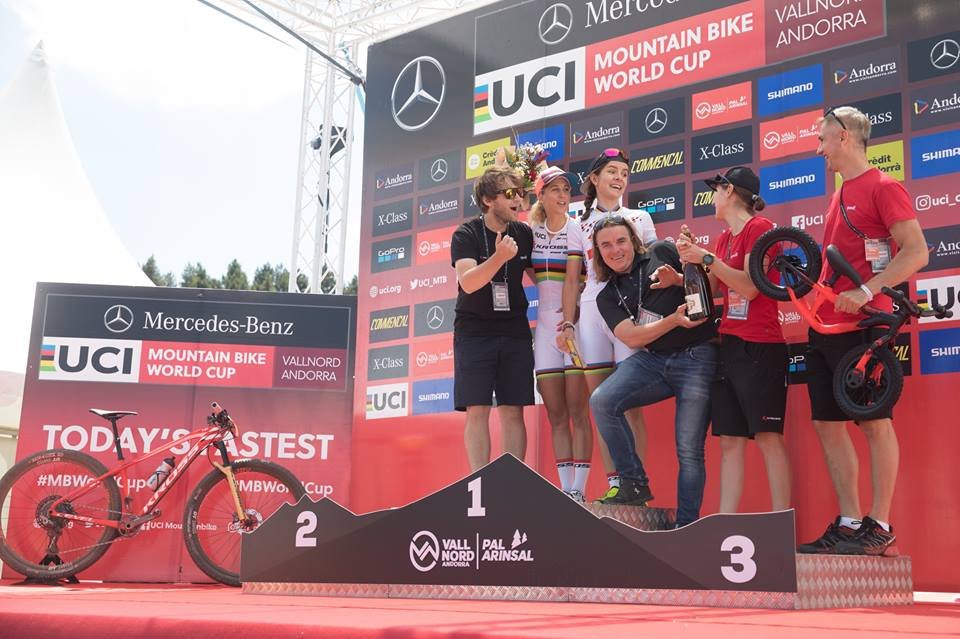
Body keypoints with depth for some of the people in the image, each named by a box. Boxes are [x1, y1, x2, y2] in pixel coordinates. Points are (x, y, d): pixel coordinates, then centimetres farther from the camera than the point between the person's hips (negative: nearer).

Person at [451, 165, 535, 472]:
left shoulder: (524, 233, 5)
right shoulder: (466, 235, -7)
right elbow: (468, 283, -22)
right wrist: (499, 256, -36)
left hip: (515, 333, 3)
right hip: (474, 332, -3)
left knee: (513, 412, 1)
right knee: (477, 411, -7)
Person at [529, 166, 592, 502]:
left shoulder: (579, 229, -1)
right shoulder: (531, 232, 10)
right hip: (545, 323, 4)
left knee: (578, 411, -6)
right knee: (555, 414, 4)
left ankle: (578, 490, -4)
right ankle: (565, 489, 9)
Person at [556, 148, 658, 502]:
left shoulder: (640, 219, 13)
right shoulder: (580, 227, 16)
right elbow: (572, 280, 13)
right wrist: (567, 323, 3)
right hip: (591, 312, 2)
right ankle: (614, 484, 6)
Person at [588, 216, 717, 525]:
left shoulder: (663, 252, 7)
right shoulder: (608, 297, 13)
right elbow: (631, 338, -3)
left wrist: (677, 280, -12)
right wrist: (674, 320, -17)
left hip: (697, 357, -3)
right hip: (652, 360, 3)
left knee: (689, 451, -6)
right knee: (601, 401, -22)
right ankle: (635, 484, -8)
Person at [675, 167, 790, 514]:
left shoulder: (759, 227, -6)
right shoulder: (724, 238, 17)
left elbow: (750, 287, -16)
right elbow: (711, 290, 14)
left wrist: (707, 258, -14)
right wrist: (691, 256, 3)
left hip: (759, 347, -8)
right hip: (729, 345, 8)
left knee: (768, 437, -8)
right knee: (729, 441, 4)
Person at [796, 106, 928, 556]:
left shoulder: (882, 187, -6)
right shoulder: (840, 195, 19)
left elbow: (916, 253, -15)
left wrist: (866, 292, -23)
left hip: (863, 325, -9)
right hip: (826, 328, 9)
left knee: (876, 422, -3)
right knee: (828, 424, 7)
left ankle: (880, 529, 2)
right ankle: (849, 523, 13)